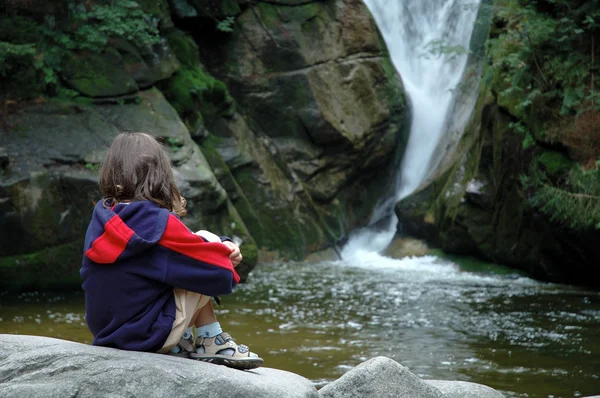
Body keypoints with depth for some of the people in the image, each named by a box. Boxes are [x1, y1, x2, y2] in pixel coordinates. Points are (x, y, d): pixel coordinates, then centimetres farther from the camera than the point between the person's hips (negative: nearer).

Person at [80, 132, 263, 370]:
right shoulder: (159, 224, -19)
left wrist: (223, 247, 2)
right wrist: (225, 255, 9)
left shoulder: (101, 217, 1)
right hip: (150, 338, -7)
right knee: (209, 241, 0)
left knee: (200, 245, 18)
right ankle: (212, 344, 7)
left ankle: (183, 344, 13)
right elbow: (220, 274, -13)